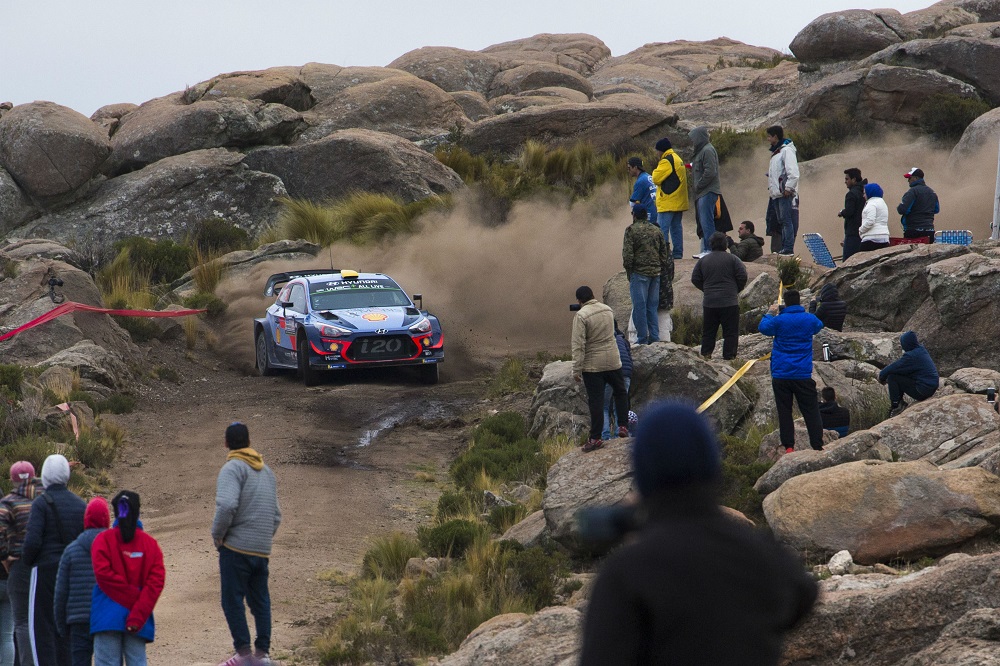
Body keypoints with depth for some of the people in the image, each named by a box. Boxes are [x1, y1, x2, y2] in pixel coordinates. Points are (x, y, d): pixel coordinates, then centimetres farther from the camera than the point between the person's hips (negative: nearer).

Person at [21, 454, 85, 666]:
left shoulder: (41, 503, -9)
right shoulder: (80, 505, 9)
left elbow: (32, 541, -16)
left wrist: (27, 561, 1)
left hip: (46, 570, -5)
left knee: (41, 627, -1)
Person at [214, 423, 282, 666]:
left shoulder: (233, 468, -8)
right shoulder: (266, 471, 17)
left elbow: (227, 505, -23)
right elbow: (276, 514, 20)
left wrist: (217, 534, -11)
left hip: (237, 547, -7)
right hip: (262, 550, 7)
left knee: (233, 600, -3)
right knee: (260, 601, 12)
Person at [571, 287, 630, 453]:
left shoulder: (581, 316, -15)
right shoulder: (608, 310, 4)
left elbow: (578, 345, -19)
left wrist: (576, 369, -15)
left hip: (592, 365, -4)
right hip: (612, 361, 4)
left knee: (596, 401, -1)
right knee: (620, 392, 24)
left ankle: (595, 438, 1)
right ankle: (623, 427, 22)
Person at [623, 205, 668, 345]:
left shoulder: (632, 230, -5)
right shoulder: (656, 231, 12)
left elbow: (627, 254, -11)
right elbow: (664, 253, 13)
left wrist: (628, 271, -1)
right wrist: (659, 269, 17)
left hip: (639, 272, -6)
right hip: (655, 273, 6)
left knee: (639, 307, -2)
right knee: (652, 307, 11)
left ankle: (642, 339, -5)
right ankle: (654, 338, 9)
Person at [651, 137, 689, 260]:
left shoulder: (666, 161, -14)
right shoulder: (678, 159, 18)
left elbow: (656, 178, -14)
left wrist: (655, 171, 4)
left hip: (668, 202, -10)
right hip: (679, 202, 10)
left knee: (662, 229, -10)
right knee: (676, 227, 12)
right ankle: (678, 252, 12)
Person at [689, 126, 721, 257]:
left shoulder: (708, 151, -13)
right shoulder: (701, 150, 19)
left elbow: (710, 172, -21)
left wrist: (698, 186, -14)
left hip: (708, 192, -11)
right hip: (702, 193, 11)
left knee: (707, 222, -11)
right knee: (703, 222, 12)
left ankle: (709, 250, -12)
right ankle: (705, 250, 16)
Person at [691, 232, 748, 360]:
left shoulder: (703, 260, 6)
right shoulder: (732, 259, -4)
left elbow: (695, 279, 8)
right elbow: (742, 276, -8)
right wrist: (737, 289, 10)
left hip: (709, 302, 3)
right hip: (729, 301, -3)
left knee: (708, 331, 11)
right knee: (730, 331, 1)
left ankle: (706, 353, 8)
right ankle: (729, 355, -3)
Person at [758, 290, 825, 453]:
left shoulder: (779, 320, -7)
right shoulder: (809, 319, 0)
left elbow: (763, 328, 9)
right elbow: (819, 326, 23)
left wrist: (770, 314, 23)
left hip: (781, 374, -1)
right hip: (803, 375, 1)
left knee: (784, 412, 5)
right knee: (811, 411, 5)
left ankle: (788, 447, 0)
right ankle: (817, 446, 0)